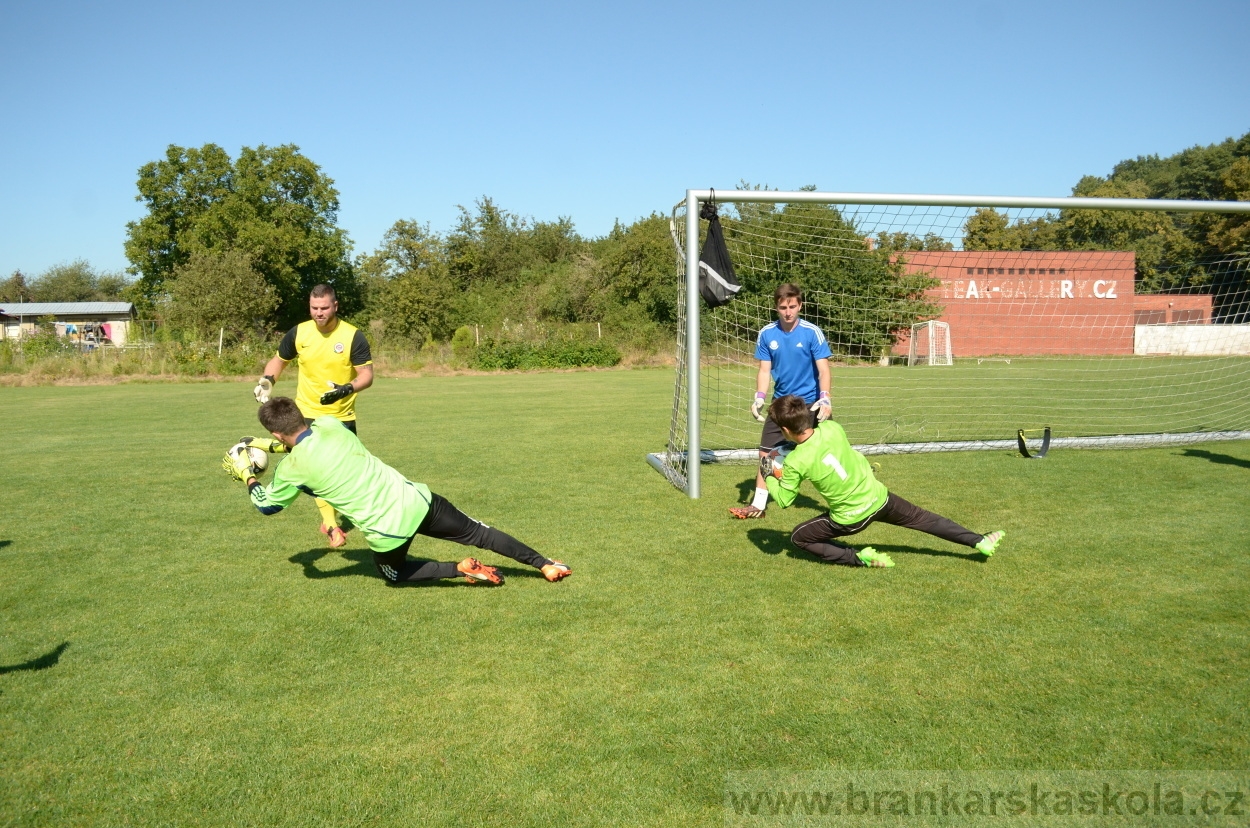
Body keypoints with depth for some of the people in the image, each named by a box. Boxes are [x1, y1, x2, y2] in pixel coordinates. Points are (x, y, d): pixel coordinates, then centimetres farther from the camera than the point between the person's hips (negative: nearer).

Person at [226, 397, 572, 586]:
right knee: (478, 533, 17)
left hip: (386, 533, -4)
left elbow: (267, 506, 16)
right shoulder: (330, 424, 6)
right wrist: (286, 444, 40)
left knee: (394, 575, 28)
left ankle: (460, 570, 8)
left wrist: (247, 476, 32)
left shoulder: (291, 468, -5)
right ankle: (546, 564, 15)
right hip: (416, 501, 4)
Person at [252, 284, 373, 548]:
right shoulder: (298, 333, -3)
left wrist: (347, 389, -33)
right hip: (308, 414, 1)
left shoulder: (352, 335, -12)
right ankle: (331, 525, -8)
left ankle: (343, 518, 35)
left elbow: (367, 374, -14)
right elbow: (279, 359, 12)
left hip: (342, 416, 0)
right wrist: (268, 380, -9)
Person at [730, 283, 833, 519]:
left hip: (810, 404, -3)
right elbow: (764, 370, 1)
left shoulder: (812, 332, -13)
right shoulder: (766, 334, -4)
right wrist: (759, 398, -14)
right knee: (766, 453, 4)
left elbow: (823, 370, -16)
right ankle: (758, 505, 16)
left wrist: (825, 400, -30)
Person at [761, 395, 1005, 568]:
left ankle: (858, 558, 1)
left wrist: (770, 477, 4)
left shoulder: (794, 463, -22)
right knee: (923, 518, 26)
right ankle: (979, 542, 30)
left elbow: (784, 500, -9)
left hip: (850, 519, -4)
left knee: (798, 537, 13)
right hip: (878, 498, 4)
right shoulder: (831, 428, -11)